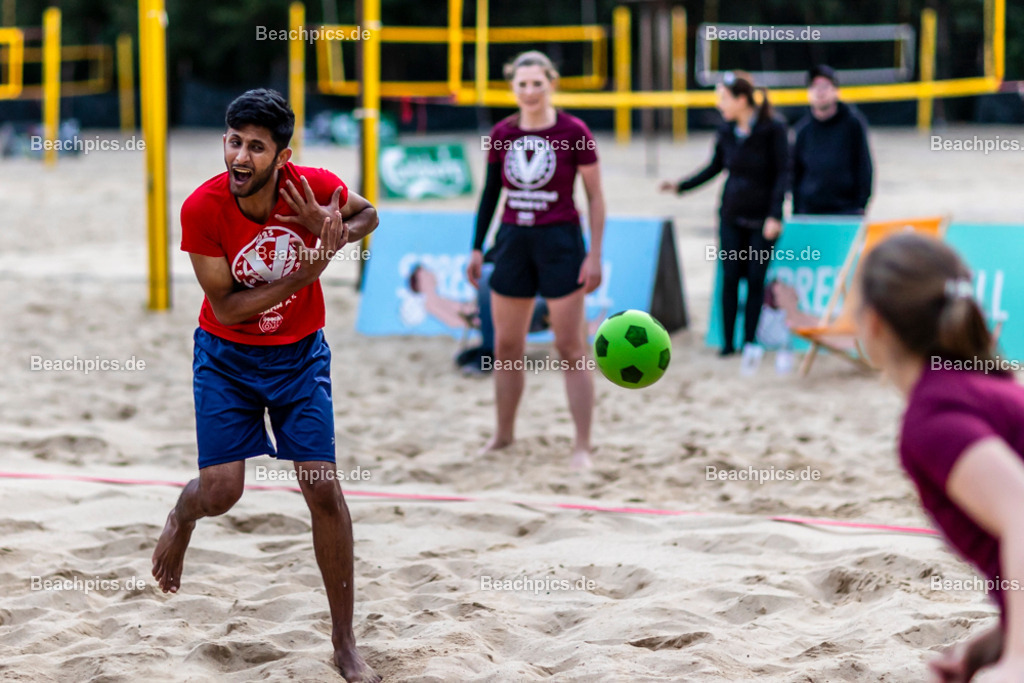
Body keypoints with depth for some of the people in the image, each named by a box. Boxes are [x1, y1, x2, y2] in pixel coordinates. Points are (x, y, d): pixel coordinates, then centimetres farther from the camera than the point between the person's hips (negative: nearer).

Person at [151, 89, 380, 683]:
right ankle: (182, 518, 34)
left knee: (324, 490, -5)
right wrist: (308, 270, -29)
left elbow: (367, 216, 4)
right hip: (226, 358, -1)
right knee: (220, 491, -8)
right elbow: (226, 309, -20)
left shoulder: (316, 187, -19)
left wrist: (334, 236, -19)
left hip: (300, 354, 1)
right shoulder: (202, 208, -24)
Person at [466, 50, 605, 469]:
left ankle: (583, 446, 4)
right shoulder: (502, 134, 3)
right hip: (513, 242, 4)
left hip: (560, 242, -4)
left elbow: (595, 198, -4)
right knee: (506, 348, 11)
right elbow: (490, 194, 13)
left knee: (571, 350, -2)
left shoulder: (573, 133, -8)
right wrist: (477, 249, 11)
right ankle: (503, 435, 26)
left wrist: (594, 255, -9)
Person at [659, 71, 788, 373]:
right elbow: (715, 167, 15)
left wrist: (775, 216, -17)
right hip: (732, 215, 4)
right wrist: (681, 186, 6)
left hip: (762, 218, -4)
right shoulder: (727, 131, 1)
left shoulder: (773, 129, -12)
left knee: (755, 278, -3)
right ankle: (728, 342, 7)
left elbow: (782, 173, -11)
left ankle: (750, 342, 7)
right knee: (730, 277, 0)